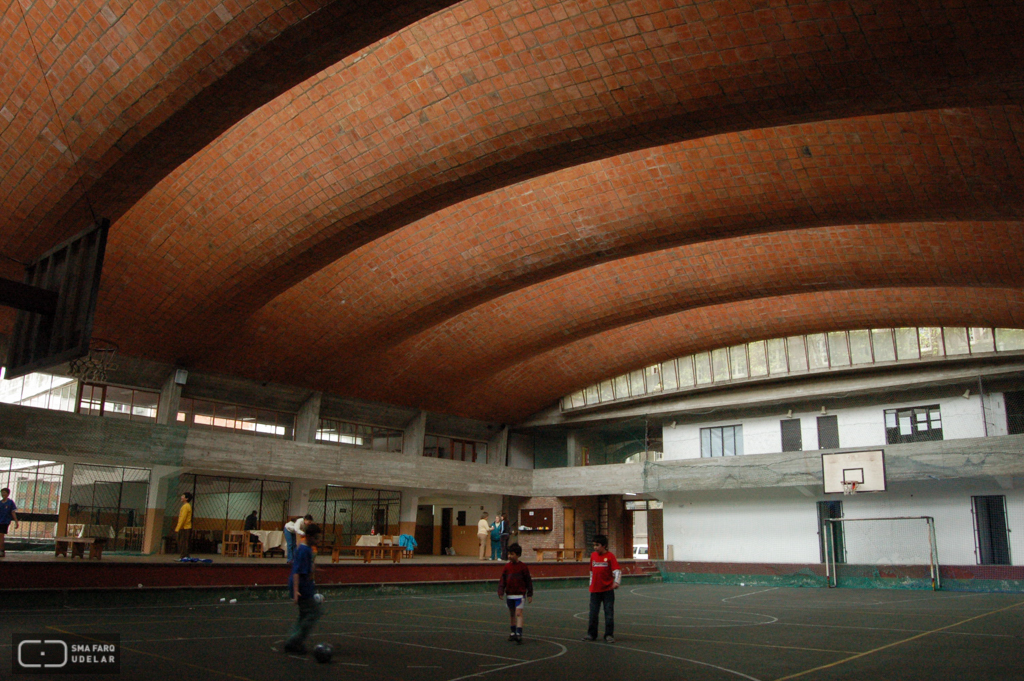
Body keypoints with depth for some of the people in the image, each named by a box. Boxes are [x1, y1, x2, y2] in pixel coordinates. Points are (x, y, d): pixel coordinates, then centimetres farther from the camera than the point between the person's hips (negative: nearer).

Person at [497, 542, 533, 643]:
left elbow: (528, 581, -1)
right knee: (512, 614, 13)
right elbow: (502, 579, 5)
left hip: (520, 594, -4)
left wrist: (530, 594, 1)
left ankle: (519, 634, -17)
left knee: (519, 613, -13)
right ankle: (513, 632, 25)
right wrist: (500, 591, -7)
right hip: (509, 594, 5)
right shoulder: (507, 566, 3)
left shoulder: (523, 566, -7)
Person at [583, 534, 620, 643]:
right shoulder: (593, 555, 7)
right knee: (593, 613, 8)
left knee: (609, 613, 1)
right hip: (595, 589, 4)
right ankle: (591, 634, 19)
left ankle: (609, 635, 11)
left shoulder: (609, 556, -8)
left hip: (608, 590, -4)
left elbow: (617, 570, -13)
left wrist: (616, 582, -28)